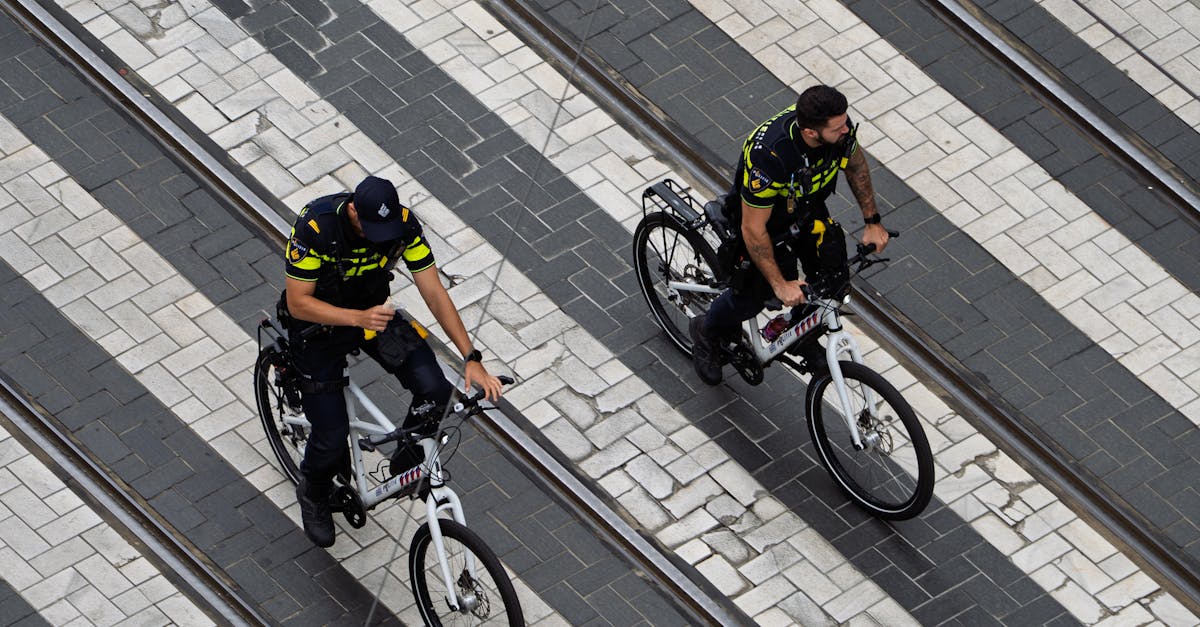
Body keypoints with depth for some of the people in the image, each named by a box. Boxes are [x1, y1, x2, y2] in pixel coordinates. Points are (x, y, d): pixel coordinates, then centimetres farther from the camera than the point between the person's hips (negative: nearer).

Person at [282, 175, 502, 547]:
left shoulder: (403, 223, -23)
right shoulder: (316, 226, -34)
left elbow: (434, 292, -18)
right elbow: (298, 303, -28)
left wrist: (472, 359, -24)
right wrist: (359, 319, -43)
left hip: (373, 311, 3)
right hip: (319, 321, -3)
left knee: (434, 391, -18)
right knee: (332, 437, -6)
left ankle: (407, 462, 12)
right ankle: (313, 493, 29)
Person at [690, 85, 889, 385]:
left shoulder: (839, 128, -28)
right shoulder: (769, 156, -45)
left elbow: (855, 162, -2)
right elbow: (754, 230, -32)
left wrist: (872, 222, -1)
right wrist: (779, 284, -26)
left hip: (807, 207, 5)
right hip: (761, 214, -5)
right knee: (754, 294, 1)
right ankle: (707, 332, 33)